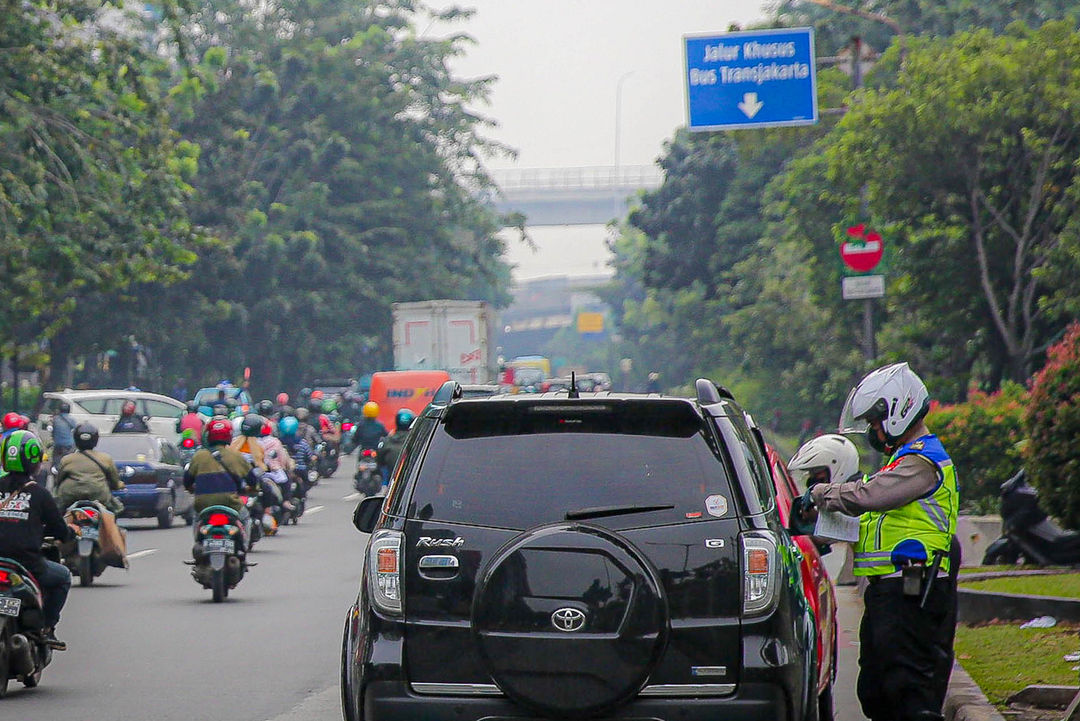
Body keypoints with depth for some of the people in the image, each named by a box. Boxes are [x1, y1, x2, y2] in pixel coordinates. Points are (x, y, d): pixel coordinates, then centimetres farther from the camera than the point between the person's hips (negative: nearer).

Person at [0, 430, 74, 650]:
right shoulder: (38, 493, -4)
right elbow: (59, 529, 3)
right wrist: (70, 533, 27)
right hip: (28, 562, -4)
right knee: (63, 576, 23)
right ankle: (46, 628, 14)